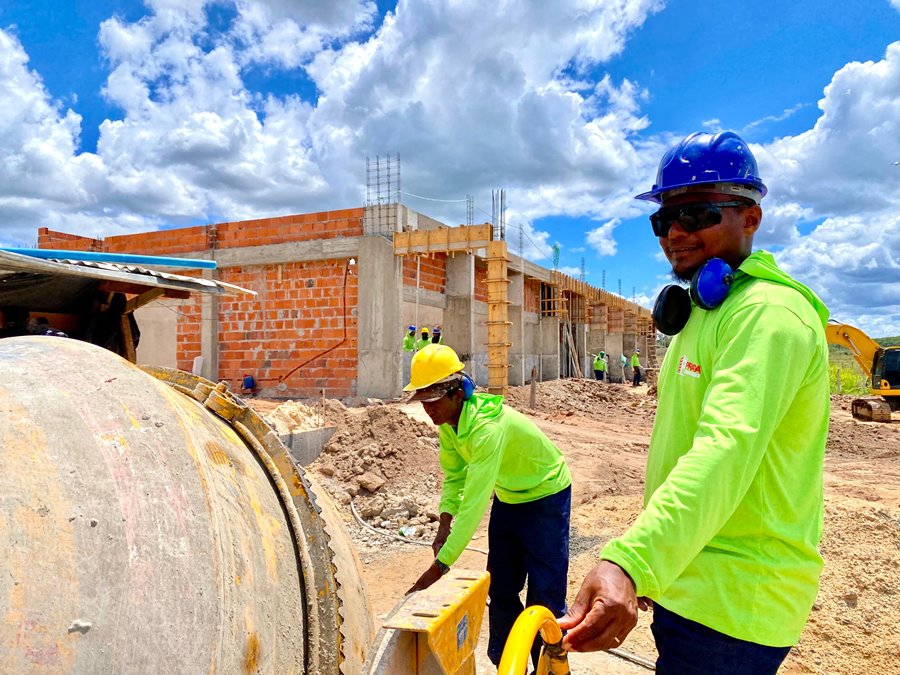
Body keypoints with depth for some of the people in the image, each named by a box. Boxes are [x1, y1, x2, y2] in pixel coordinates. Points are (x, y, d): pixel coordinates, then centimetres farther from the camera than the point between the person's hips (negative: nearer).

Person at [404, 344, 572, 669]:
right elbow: (454, 476, -2)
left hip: (546, 498, -7)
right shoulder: (448, 421, -13)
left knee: (544, 594, -4)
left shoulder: (488, 426, -38)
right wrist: (444, 525, -18)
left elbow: (475, 502, -40)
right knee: (501, 590, 12)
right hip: (508, 497, 8)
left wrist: (439, 565, -39)